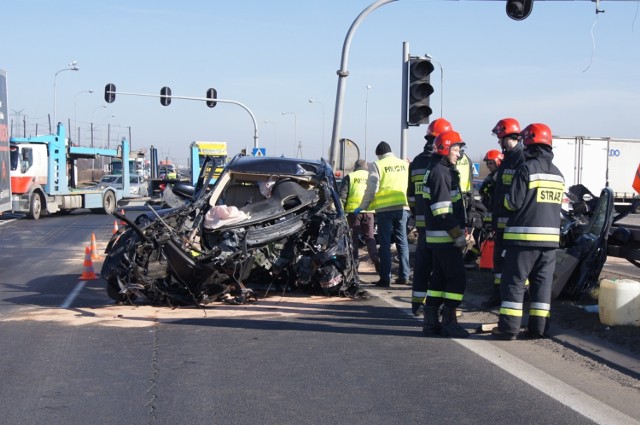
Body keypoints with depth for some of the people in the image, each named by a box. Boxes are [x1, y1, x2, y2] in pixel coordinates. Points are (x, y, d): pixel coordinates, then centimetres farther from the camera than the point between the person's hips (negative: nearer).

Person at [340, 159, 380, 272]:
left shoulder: (349, 177, 6)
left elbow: (342, 195, -2)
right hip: (368, 211, 2)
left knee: (354, 237, 4)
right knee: (369, 237, 9)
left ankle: (355, 262, 1)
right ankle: (376, 261, -3)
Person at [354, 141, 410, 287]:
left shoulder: (378, 165, -4)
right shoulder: (405, 164, 9)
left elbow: (371, 189, -7)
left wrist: (362, 207, 2)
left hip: (384, 209, -4)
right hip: (402, 208, 4)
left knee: (385, 244, 0)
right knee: (402, 242, 12)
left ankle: (385, 278, -1)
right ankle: (404, 276, 12)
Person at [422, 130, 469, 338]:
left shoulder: (445, 171, 19)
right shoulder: (440, 173, -15)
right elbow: (442, 211, -21)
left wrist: (461, 231, 18)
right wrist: (458, 236, -18)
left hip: (440, 237, 10)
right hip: (445, 237, -10)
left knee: (439, 278, 12)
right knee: (457, 278, -7)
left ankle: (431, 323, 16)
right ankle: (448, 322, -4)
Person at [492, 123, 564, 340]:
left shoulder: (526, 168, -11)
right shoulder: (557, 174, 12)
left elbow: (513, 202, -13)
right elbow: (557, 205, 16)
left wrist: (505, 198, 7)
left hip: (524, 235, -6)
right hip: (550, 236, 6)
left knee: (514, 281, -1)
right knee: (543, 282, 10)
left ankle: (509, 327, -2)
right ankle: (538, 327, 11)